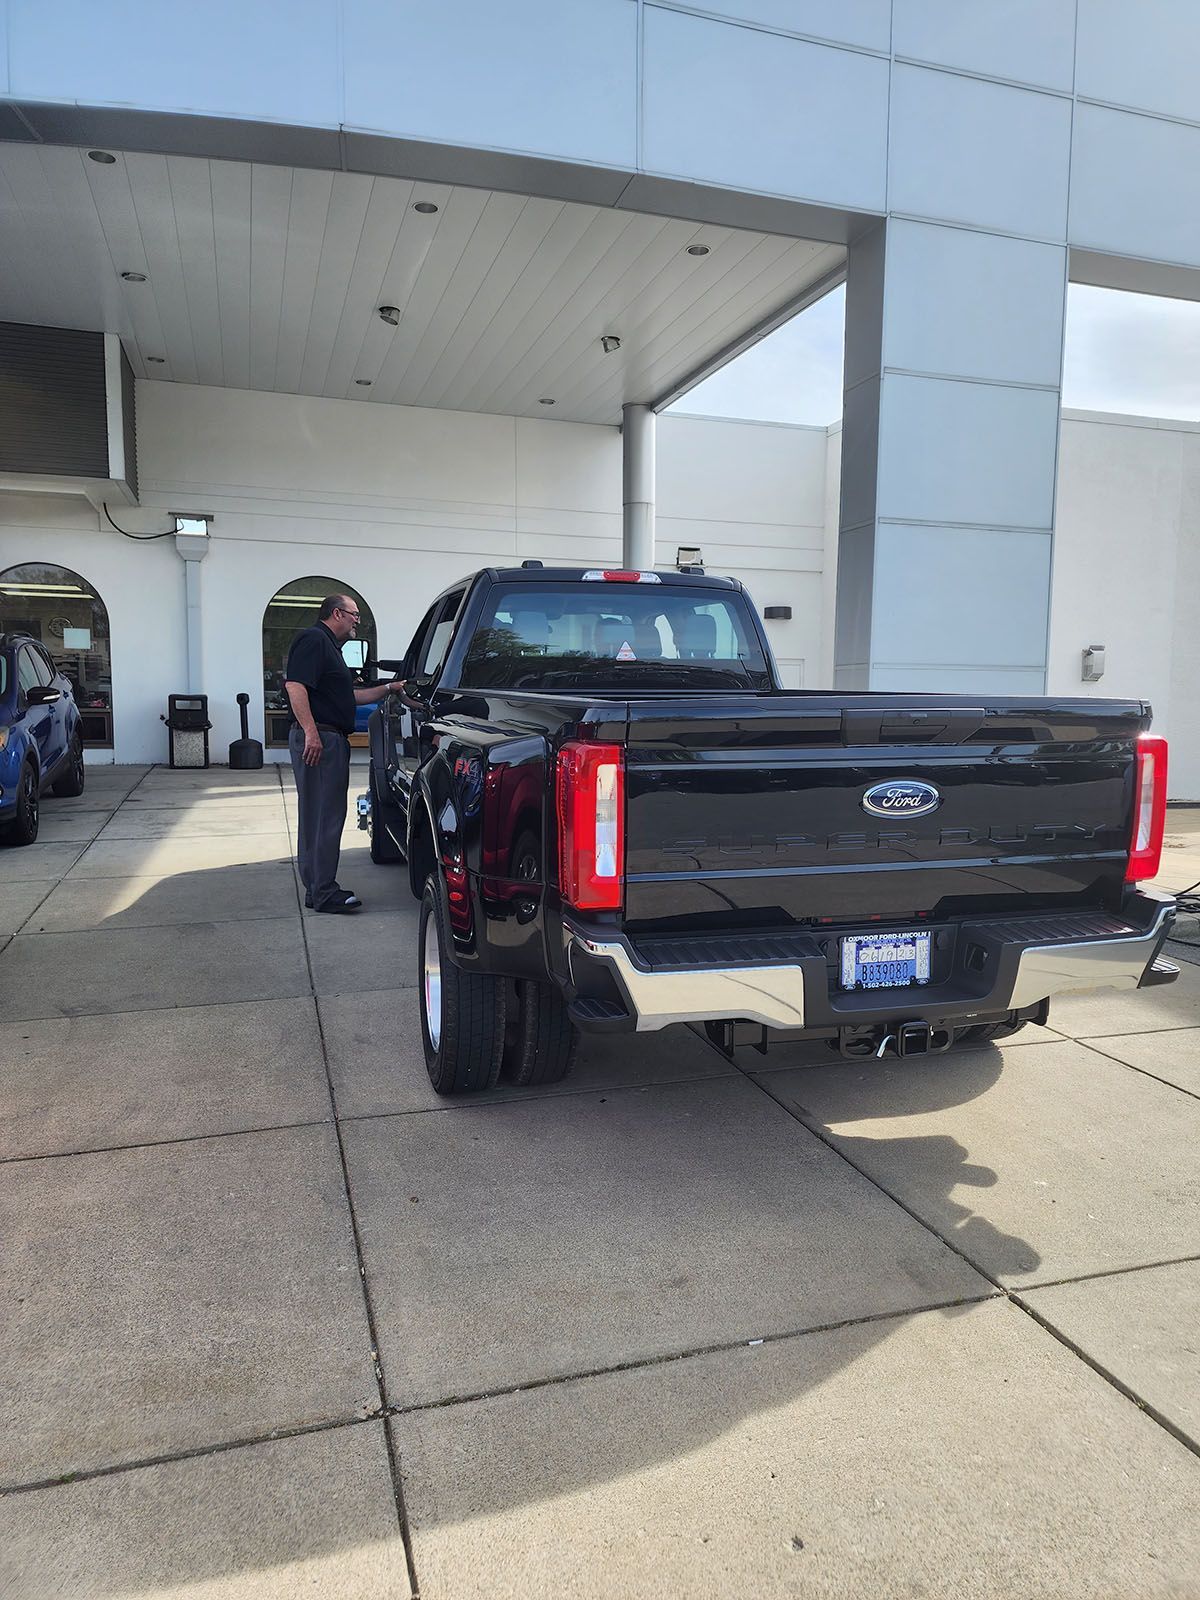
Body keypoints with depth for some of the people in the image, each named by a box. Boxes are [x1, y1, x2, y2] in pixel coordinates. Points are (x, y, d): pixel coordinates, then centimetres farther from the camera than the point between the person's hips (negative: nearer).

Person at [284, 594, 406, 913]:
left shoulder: (330, 647, 25)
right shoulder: (313, 640, -8)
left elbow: (350, 696, 29)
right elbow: (295, 686, -21)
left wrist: (389, 688, 23)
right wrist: (310, 732, -28)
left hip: (332, 740, 11)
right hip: (318, 738, -11)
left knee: (318, 816, 12)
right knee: (323, 816, -10)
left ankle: (317, 888, 19)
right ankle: (323, 893, -8)